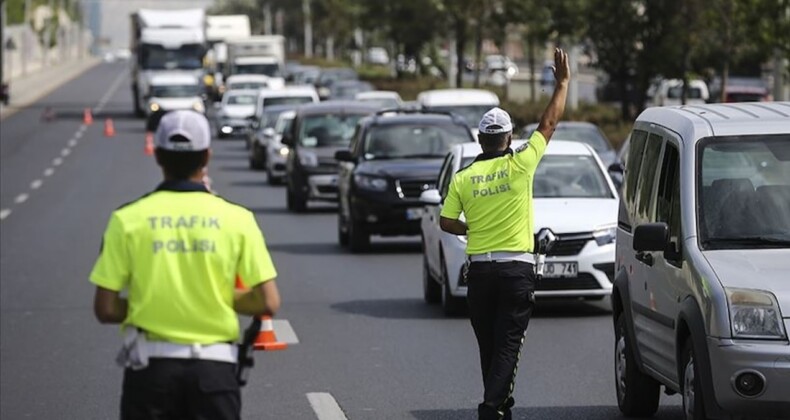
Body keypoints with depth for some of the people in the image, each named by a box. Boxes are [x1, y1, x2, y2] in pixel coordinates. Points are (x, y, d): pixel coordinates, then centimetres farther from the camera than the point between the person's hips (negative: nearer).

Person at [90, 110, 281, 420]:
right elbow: (268, 302, -5)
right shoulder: (236, 219, -3)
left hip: (150, 366, 0)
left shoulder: (128, 219, -4)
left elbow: (106, 309, -5)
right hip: (214, 367, 0)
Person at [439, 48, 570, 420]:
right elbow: (550, 122, 2)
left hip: (480, 269, 3)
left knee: (489, 346, 13)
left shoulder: (463, 178, 1)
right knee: (508, 345, -5)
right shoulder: (520, 165, -6)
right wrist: (562, 83, 12)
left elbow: (447, 222, 3)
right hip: (517, 268, -3)